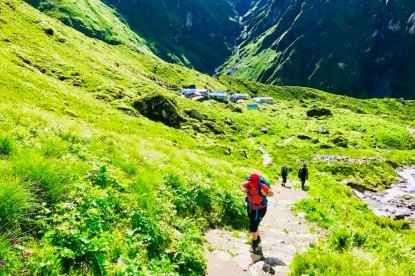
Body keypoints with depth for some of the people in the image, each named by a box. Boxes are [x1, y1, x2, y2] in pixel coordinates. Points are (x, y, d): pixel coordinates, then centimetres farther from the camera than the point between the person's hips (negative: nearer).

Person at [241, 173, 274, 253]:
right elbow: (242, 184, 1)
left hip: (260, 209, -4)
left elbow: (271, 193, -16)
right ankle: (258, 239, 49)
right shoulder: (248, 184, -22)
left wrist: (266, 194, -37)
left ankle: (254, 244, 16)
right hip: (250, 208, 5)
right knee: (254, 225, 21)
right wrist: (243, 189, -22)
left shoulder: (262, 186, -30)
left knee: (253, 227, -8)